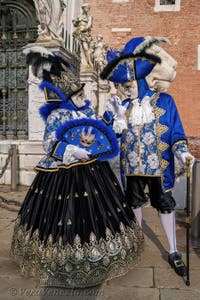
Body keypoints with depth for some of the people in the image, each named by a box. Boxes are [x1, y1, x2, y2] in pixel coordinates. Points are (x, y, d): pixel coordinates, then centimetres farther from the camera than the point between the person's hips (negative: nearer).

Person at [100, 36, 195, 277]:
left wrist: (182, 152, -17)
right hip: (132, 166, 3)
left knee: (165, 205, 9)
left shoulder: (165, 101, -5)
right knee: (135, 203, 17)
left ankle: (173, 252, 26)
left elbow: (176, 133, -4)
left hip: (159, 166, -2)